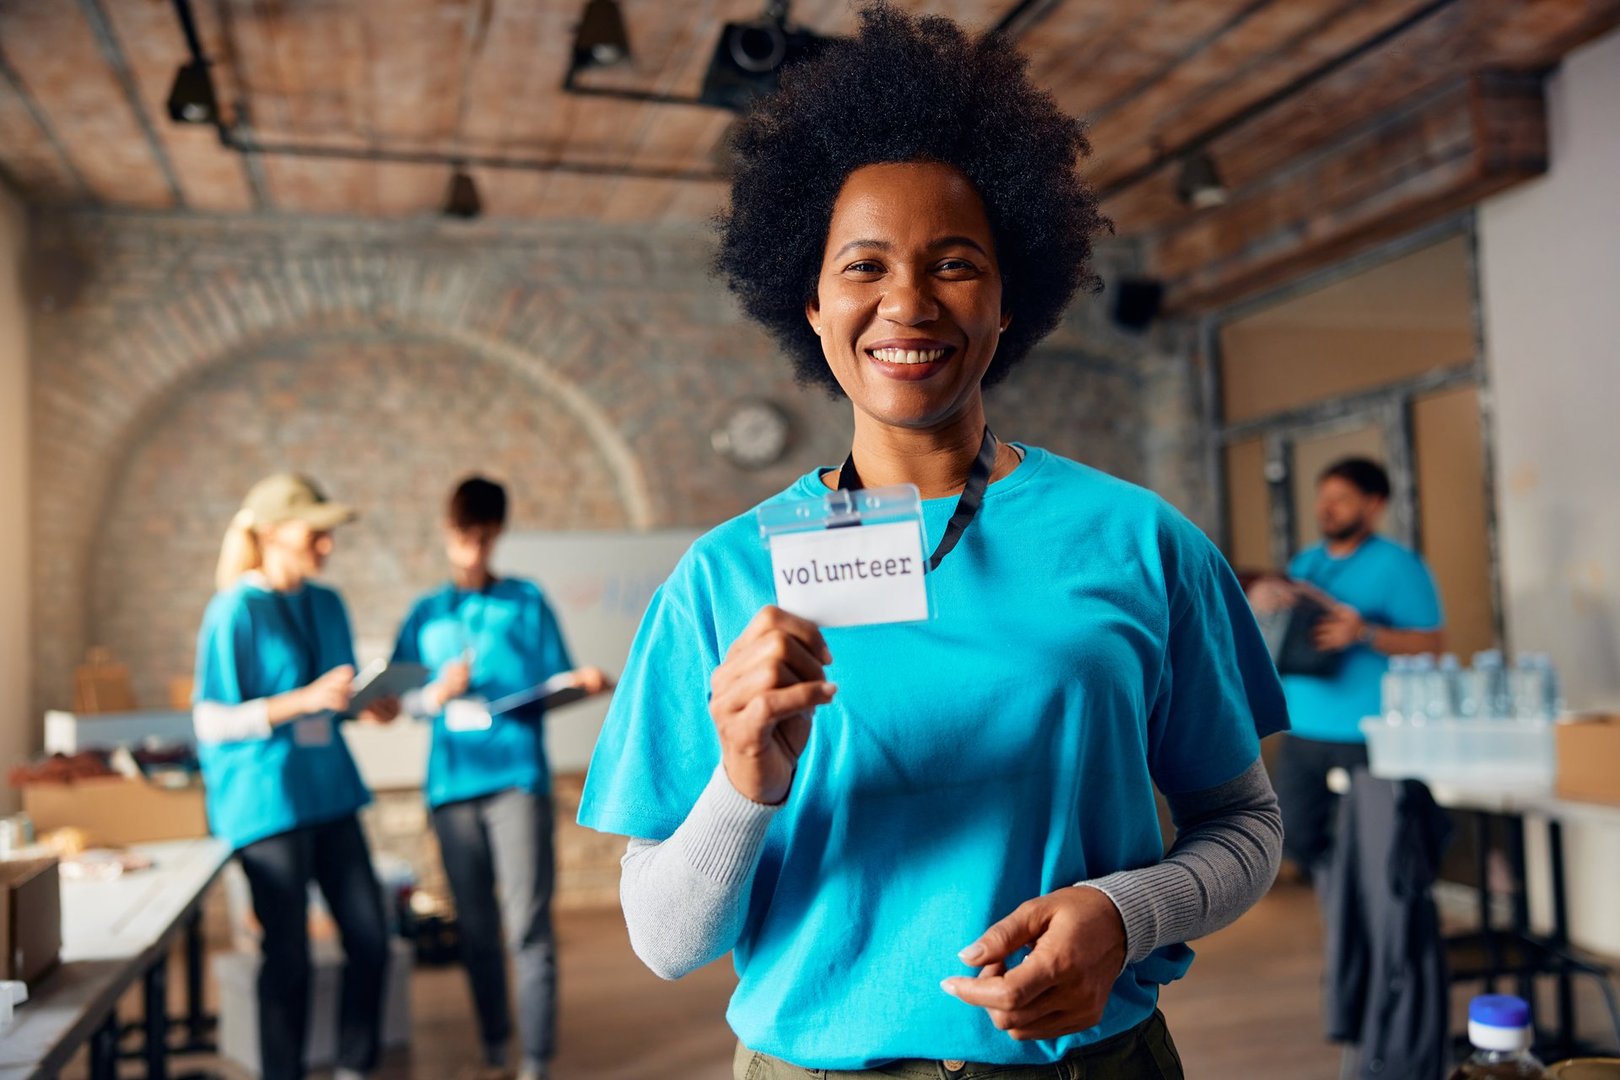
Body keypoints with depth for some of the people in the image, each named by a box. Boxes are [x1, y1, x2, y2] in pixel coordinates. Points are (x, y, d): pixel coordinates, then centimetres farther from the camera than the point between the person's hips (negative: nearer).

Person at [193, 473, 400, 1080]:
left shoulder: (326, 604, 8)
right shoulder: (235, 611, -12)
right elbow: (212, 723, -15)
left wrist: (369, 707, -3)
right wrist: (303, 700, -24)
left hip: (329, 790, 7)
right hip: (266, 799, -6)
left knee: (370, 940, 8)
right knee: (289, 956, 3)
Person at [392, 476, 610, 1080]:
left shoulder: (526, 601, 7)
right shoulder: (425, 615, 14)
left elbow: (555, 684, 3)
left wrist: (582, 683, -18)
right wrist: (436, 695, -11)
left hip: (518, 776, -3)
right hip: (452, 782, 3)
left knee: (527, 924, -7)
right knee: (476, 927, 9)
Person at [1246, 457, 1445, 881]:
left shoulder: (1398, 565, -4)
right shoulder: (1305, 562, 15)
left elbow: (1432, 642, -9)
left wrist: (1365, 634, -22)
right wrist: (1264, 603, -3)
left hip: (1365, 736, -6)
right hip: (1303, 730, 6)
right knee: (1296, 835, 9)